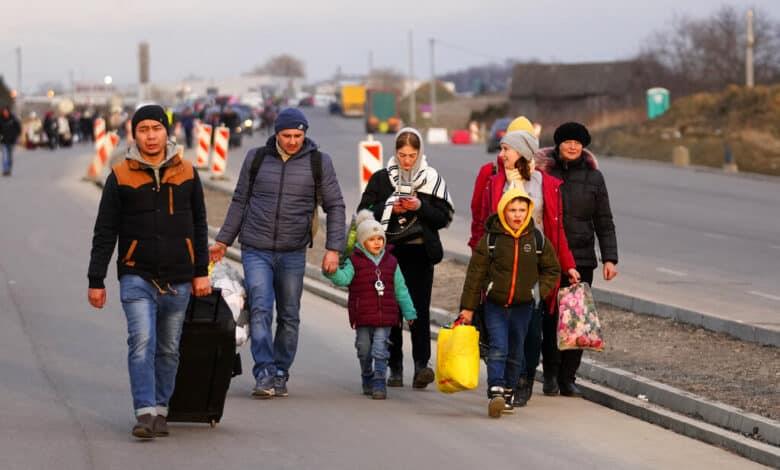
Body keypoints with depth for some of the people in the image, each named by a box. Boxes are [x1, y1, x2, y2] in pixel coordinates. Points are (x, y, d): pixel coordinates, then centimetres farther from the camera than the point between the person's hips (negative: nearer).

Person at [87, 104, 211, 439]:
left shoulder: (186, 173, 5)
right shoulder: (120, 177, -1)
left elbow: (199, 225, 13)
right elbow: (105, 232, 1)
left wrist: (201, 271, 9)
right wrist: (96, 280, -1)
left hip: (177, 281, 3)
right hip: (137, 277, -3)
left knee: (168, 349, 9)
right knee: (142, 344, -16)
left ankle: (160, 410, 20)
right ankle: (145, 413, -19)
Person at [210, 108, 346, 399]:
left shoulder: (319, 163, 2)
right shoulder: (257, 159, 5)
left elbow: (335, 207, 5)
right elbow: (240, 201, 15)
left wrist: (333, 248, -5)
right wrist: (223, 240, 15)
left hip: (293, 253, 0)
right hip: (256, 250, 0)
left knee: (289, 317, 6)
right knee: (260, 310, -13)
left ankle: (280, 375, 16)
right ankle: (265, 375, -17)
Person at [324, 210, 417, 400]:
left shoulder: (391, 262, 8)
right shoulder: (354, 261, 0)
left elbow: (400, 290, 13)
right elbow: (343, 279, -13)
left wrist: (409, 312, 13)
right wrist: (333, 271, -35)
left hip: (385, 317, 1)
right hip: (363, 319, -1)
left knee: (380, 350, -7)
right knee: (364, 350, 11)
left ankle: (379, 383, -7)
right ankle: (368, 379, 29)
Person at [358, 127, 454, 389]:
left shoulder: (432, 179, 7)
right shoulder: (381, 179, 8)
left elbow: (444, 217, 3)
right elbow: (364, 213, 4)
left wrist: (421, 207, -12)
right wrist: (389, 209, -10)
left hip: (420, 252, -1)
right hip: (389, 252, 1)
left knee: (419, 309, -11)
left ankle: (421, 364, -17)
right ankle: (395, 368, 7)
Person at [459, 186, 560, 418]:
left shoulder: (538, 240, 1)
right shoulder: (490, 239, -5)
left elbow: (552, 270, 15)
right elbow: (475, 274, -1)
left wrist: (540, 290, -1)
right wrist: (468, 307, -1)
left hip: (523, 306, 3)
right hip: (495, 305, -3)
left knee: (516, 353, 9)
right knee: (497, 349, -14)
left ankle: (508, 392, 21)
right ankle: (495, 393, -23)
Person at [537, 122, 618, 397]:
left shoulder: (593, 177, 9)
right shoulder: (543, 172, 3)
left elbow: (604, 222, 11)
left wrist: (609, 258, 1)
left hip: (582, 258, 2)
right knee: (551, 317, -4)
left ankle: (568, 378, 6)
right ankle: (551, 376, 7)